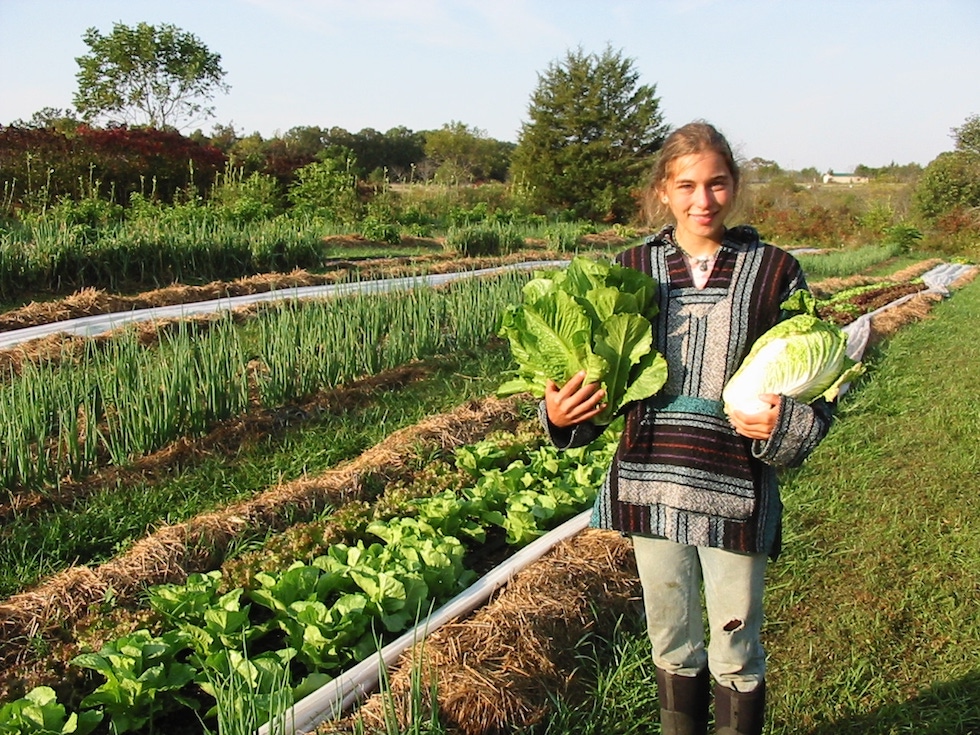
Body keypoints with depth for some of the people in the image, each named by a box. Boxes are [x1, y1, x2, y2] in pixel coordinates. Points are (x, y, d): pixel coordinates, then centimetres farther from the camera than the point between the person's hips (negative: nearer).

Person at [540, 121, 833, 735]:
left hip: (735, 492, -2)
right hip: (649, 486, 3)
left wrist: (785, 425, -19)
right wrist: (561, 415, -9)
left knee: (734, 652, 12)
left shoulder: (775, 271, -3)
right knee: (671, 643, 19)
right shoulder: (634, 268, 3)